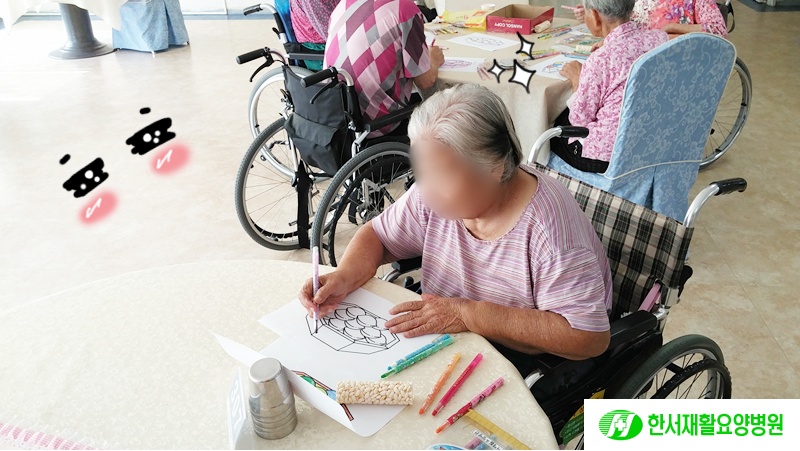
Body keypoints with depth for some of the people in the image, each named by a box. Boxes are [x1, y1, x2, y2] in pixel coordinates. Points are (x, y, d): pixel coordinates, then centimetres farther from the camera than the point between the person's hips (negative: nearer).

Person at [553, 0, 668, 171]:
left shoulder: (599, 61, -25)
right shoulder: (660, 38, -6)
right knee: (565, 114, 28)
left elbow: (580, 120, -12)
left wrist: (576, 79, 2)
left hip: (609, 154, -7)